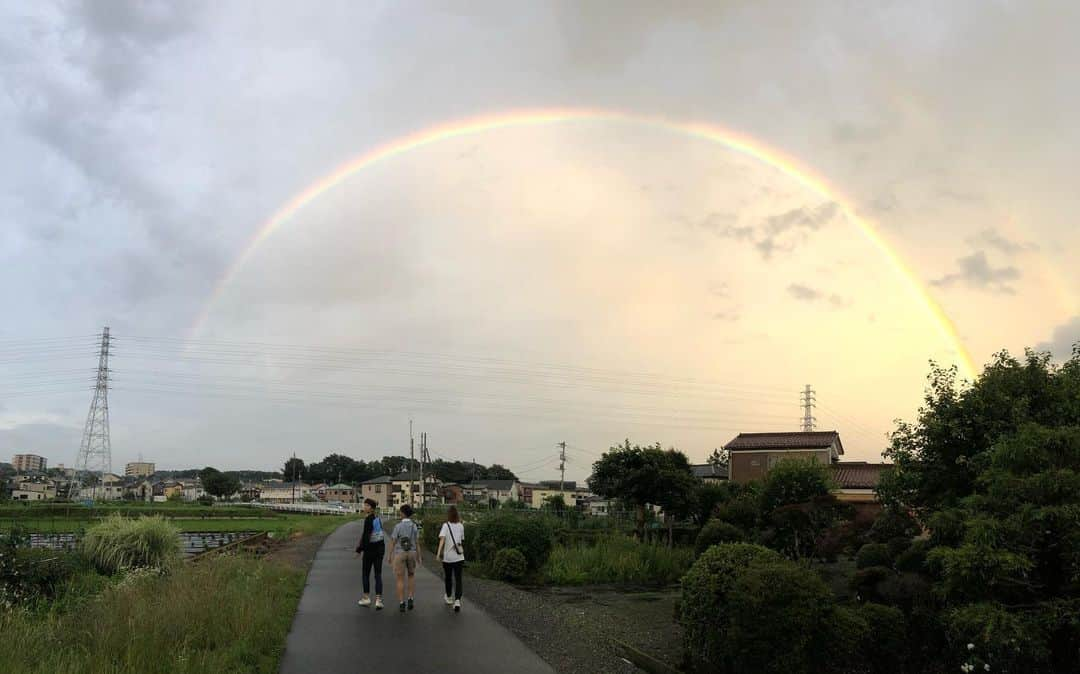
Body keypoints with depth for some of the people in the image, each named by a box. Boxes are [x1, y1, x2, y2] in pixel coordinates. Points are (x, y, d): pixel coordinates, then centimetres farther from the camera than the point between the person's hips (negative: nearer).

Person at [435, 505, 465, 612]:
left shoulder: (446, 525, -6)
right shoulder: (461, 526, 3)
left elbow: (442, 538, -20)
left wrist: (439, 552, -27)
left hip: (447, 557, -1)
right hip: (459, 557, 1)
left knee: (448, 578, 18)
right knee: (458, 579, 0)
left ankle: (448, 598, 35)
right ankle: (457, 600, -18)